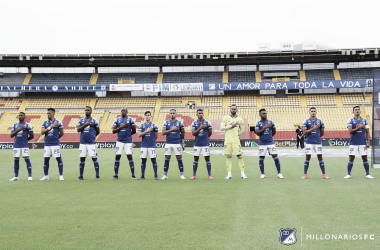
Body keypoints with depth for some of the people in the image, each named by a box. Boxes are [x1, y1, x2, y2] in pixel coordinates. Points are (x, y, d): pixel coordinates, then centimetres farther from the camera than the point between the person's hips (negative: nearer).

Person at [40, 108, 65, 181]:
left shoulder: (58, 122, -2)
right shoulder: (45, 122, 8)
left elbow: (62, 133, 4)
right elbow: (42, 132, -4)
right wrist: (50, 127, -13)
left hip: (55, 144, -4)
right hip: (47, 144, 4)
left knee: (59, 159, -4)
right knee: (46, 160, 7)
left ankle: (61, 176, 3)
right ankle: (46, 176, 17)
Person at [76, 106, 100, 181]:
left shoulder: (94, 121, 2)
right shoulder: (81, 120, 9)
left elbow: (97, 132, 8)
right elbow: (78, 130, -2)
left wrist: (92, 136, 7)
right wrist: (85, 125, -14)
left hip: (91, 143, -3)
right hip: (83, 143, 3)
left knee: (94, 158, -4)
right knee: (82, 159, 6)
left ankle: (97, 176, 4)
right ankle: (81, 176, 13)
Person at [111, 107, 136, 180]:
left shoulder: (130, 119, -1)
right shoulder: (117, 119, 6)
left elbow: (134, 131, 5)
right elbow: (113, 131, 1)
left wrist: (127, 134, 5)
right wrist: (121, 127, -12)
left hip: (128, 141, -2)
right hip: (119, 141, 2)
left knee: (130, 156, -4)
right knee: (117, 157, 1)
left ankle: (133, 175, 3)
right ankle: (116, 175, 10)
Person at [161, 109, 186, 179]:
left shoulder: (179, 122, 3)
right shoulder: (166, 122, 4)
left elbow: (183, 133, 10)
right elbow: (163, 132, -7)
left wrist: (177, 136, 5)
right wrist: (171, 130, -13)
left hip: (177, 143, 0)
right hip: (168, 144, 1)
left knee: (179, 159, 1)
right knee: (167, 159, 4)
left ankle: (181, 175, 8)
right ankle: (165, 175, 12)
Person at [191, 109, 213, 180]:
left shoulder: (207, 123, -1)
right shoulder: (194, 123, 1)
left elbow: (210, 133, 6)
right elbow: (193, 133, -7)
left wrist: (204, 136, 11)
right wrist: (200, 128, -17)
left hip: (205, 144, -1)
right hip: (197, 144, 1)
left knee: (207, 159, 0)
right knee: (196, 159, 7)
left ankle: (209, 175, 7)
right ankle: (194, 175, 14)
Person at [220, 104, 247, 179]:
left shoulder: (240, 119, 7)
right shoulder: (226, 118, 5)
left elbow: (242, 130, 14)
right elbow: (221, 128, -5)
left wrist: (236, 135, 4)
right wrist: (231, 125, -9)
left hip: (236, 140, 0)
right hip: (227, 140, 0)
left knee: (239, 156, -3)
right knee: (228, 156, 4)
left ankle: (242, 173, 3)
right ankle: (229, 174, 9)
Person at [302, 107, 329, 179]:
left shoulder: (320, 121, 5)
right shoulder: (306, 121, 1)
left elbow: (322, 133, 12)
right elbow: (304, 132, -8)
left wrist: (316, 136, 11)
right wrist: (313, 129, -15)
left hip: (318, 142, 1)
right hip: (309, 142, -1)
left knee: (320, 157, 2)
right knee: (308, 157, 1)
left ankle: (324, 174, 8)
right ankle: (305, 174, 8)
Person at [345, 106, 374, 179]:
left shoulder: (364, 120, 8)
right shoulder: (350, 120, 0)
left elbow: (367, 132, 8)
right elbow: (350, 131, -11)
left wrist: (368, 142, 1)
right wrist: (359, 127, -20)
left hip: (362, 143, 2)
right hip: (353, 143, -2)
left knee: (365, 158, 3)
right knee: (351, 158, -1)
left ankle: (367, 174, 10)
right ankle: (348, 174, 7)